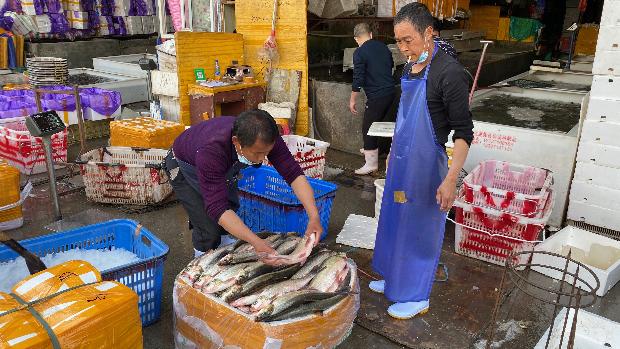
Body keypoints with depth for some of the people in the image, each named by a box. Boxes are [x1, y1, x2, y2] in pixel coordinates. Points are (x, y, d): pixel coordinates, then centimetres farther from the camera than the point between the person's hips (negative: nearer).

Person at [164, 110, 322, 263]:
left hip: (225, 168, 5)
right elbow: (217, 207, -48)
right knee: (210, 230, -14)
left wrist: (314, 217, -45)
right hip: (185, 168, -5)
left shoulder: (265, 138, -33)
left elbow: (294, 173, -32)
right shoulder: (211, 150, -47)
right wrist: (256, 243, -57)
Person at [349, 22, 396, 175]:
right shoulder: (383, 46, 10)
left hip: (376, 95, -8)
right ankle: (372, 149, 40)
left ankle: (371, 163, 1)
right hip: (390, 91, 8)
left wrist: (352, 100, -5)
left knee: (368, 128, 0)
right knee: (377, 123, 23)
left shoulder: (359, 52, -11)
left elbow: (358, 79, -14)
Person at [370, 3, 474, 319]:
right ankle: (396, 278, 40)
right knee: (396, 221, 19)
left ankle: (417, 297, 25)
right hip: (402, 161, 8)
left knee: (420, 228, 6)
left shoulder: (448, 72, -19)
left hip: (426, 165, -8)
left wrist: (451, 179, -23)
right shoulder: (410, 68, 5)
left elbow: (464, 133, -19)